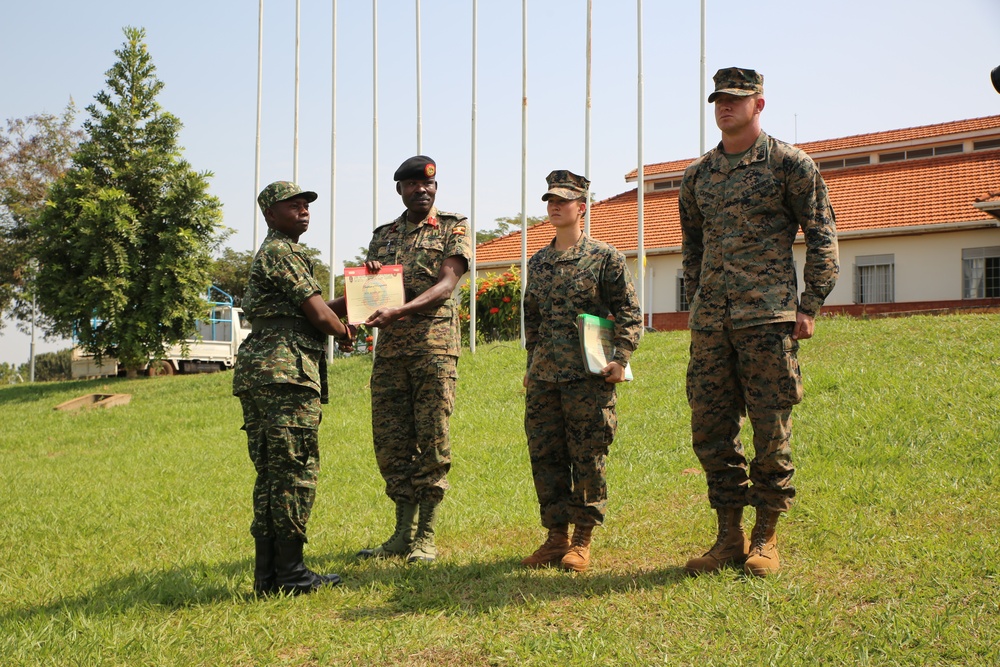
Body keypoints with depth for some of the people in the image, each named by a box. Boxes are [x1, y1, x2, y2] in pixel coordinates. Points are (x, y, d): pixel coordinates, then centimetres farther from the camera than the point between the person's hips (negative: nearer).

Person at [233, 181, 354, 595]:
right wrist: (343, 330, 10)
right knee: (295, 473, -7)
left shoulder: (270, 254, 26)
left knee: (270, 475, 10)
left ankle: (267, 575, 12)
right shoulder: (282, 253, -6)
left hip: (258, 373, 10)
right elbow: (319, 315, -8)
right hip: (287, 373, -10)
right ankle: (290, 573, -5)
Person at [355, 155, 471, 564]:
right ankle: (403, 532, 15)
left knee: (432, 440, -4)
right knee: (390, 442, 5)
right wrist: (368, 276, -7)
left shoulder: (452, 229, 5)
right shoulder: (383, 236, 19)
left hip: (434, 343, -5)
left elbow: (446, 285, -10)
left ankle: (426, 536, 3)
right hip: (389, 347, 5)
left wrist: (398, 312, -24)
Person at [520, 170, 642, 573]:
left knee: (588, 458, -2)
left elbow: (629, 312, -2)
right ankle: (556, 536, 15)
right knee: (545, 456, 5)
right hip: (543, 378, 5)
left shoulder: (605, 257, 0)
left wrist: (621, 359, -11)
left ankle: (583, 539, 9)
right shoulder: (538, 263, 16)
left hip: (588, 376, -5)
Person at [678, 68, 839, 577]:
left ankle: (766, 539, 10)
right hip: (710, 323, 5)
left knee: (771, 430, -1)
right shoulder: (696, 175, 15)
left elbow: (822, 235, 0)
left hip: (768, 317, -5)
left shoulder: (789, 164, 1)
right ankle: (729, 537, 15)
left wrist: (810, 305, -6)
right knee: (710, 430, 4)